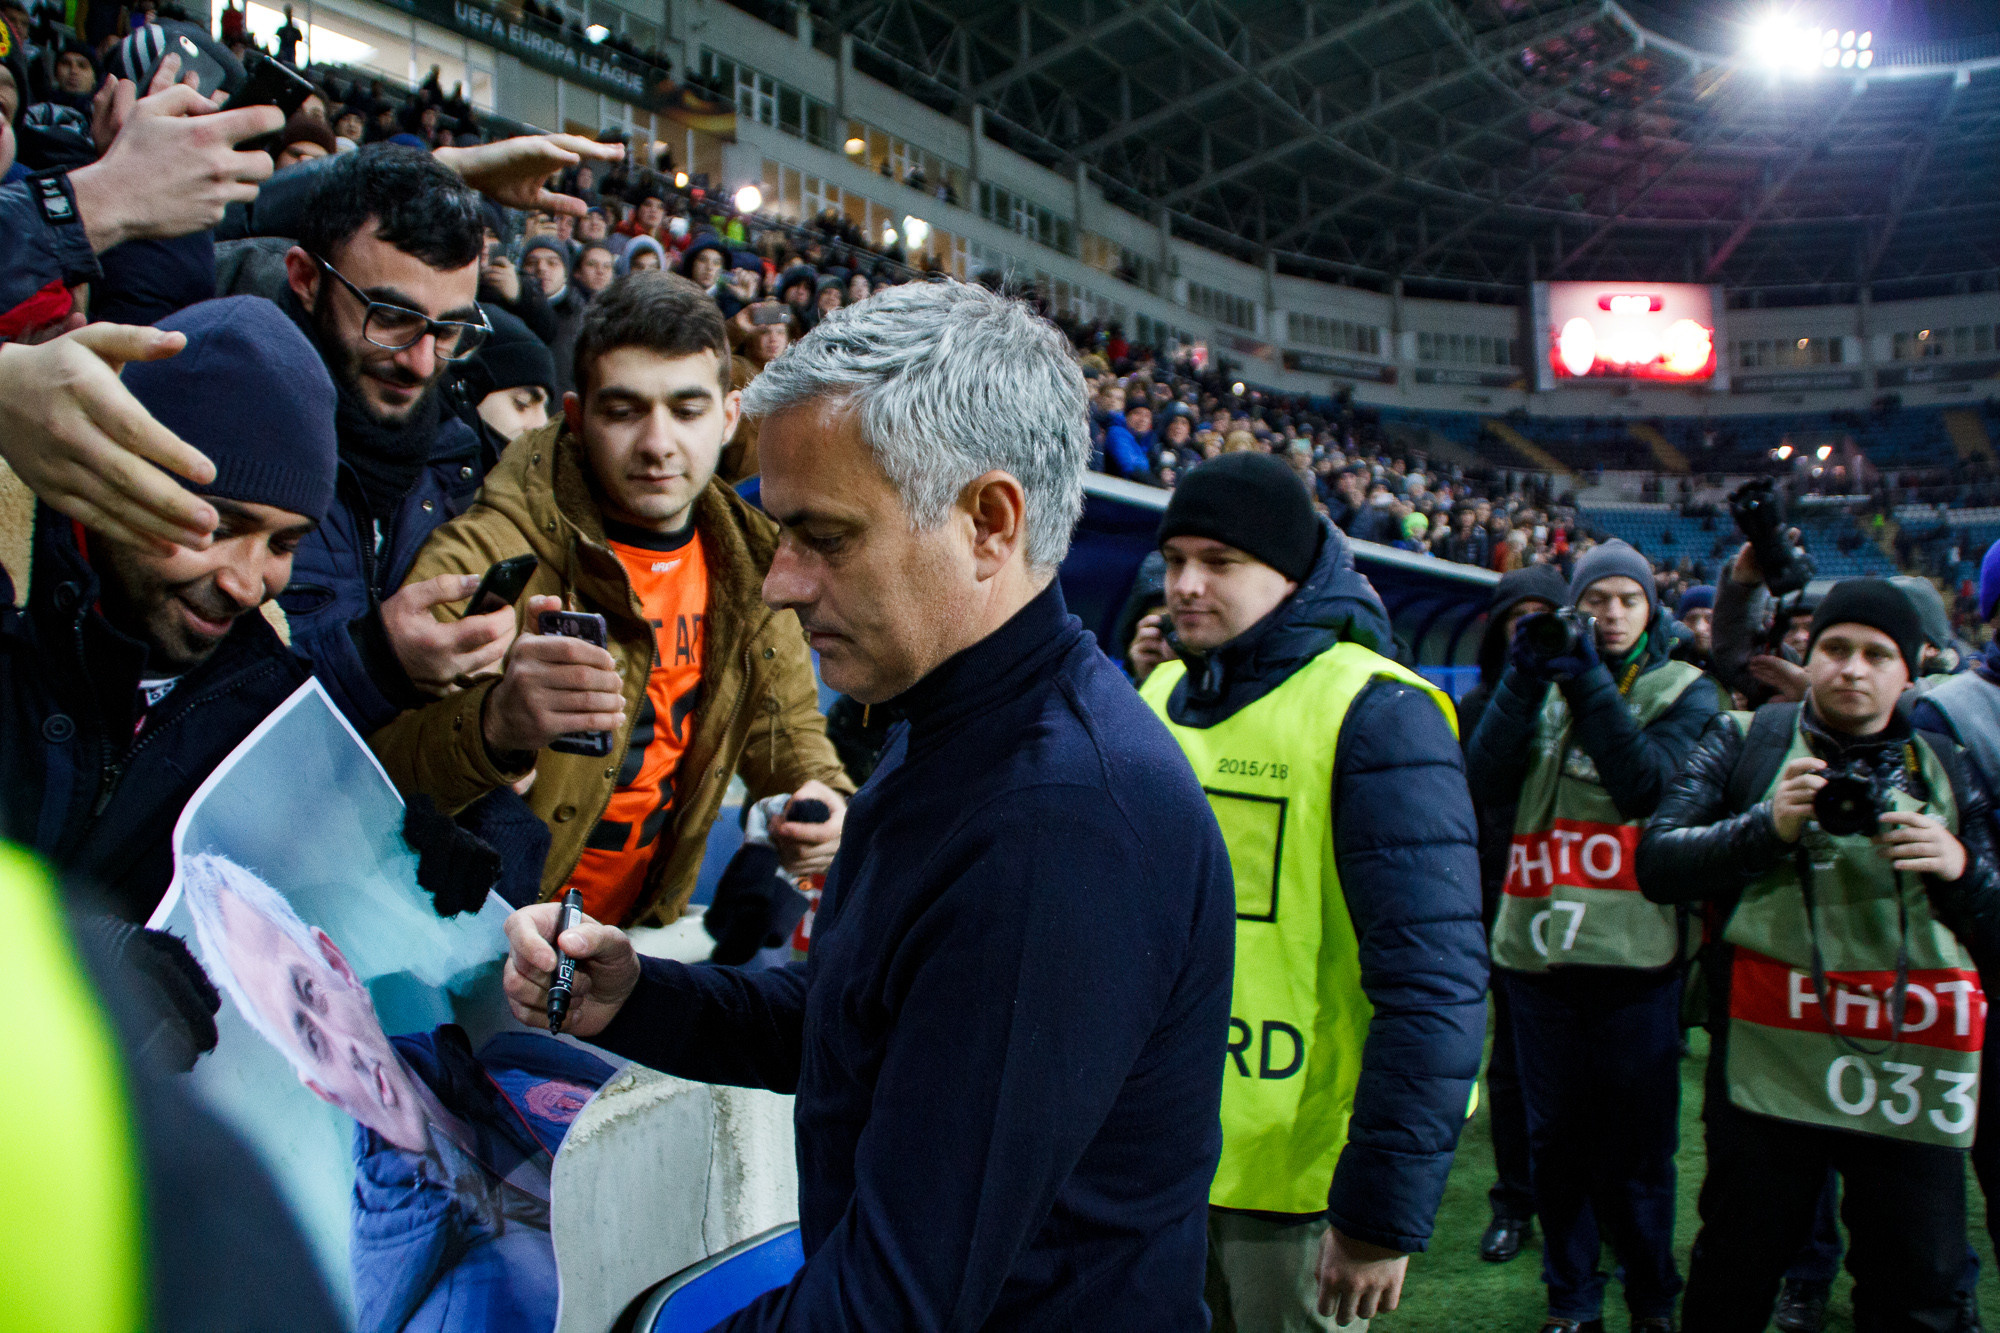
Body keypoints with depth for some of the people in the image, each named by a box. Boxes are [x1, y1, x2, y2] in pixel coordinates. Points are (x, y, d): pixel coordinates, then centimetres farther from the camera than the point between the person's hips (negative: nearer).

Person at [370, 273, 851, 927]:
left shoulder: (748, 561, 0)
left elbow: (786, 720, 15)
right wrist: (494, 725, -48)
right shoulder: (484, 558, -20)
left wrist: (821, 796, -8)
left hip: (640, 932, 5)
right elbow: (368, 770, -28)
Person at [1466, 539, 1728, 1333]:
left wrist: (1591, 683, -14)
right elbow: (1485, 781, -4)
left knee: (1636, 1147, 3)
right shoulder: (1544, 682, 11)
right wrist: (1524, 681, -12)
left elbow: (1645, 784, -13)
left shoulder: (1683, 691, 5)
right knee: (1554, 1140, 10)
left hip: (1634, 951, -2)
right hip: (1540, 946, 3)